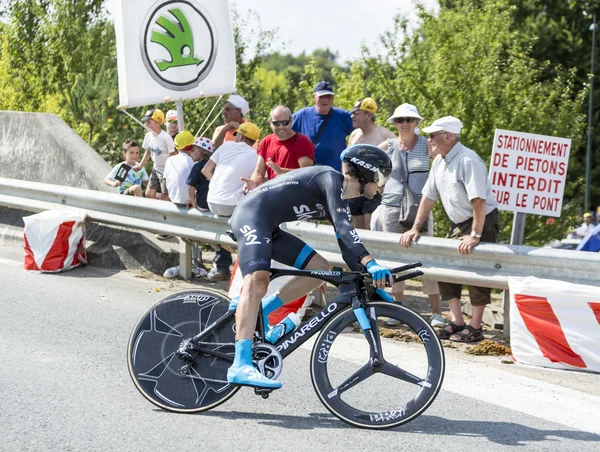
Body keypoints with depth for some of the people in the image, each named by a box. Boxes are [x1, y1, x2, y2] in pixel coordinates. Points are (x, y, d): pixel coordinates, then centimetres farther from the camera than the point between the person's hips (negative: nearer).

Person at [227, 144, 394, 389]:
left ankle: (255, 313, 6)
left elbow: (347, 248, 20)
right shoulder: (331, 178, -12)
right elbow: (343, 226, -27)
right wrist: (371, 263, -36)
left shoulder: (339, 200, 18)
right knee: (257, 282, -27)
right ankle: (241, 366, -39)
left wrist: (370, 281, 13)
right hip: (252, 215, -10)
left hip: (269, 227, 10)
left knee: (320, 268, 7)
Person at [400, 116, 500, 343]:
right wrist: (415, 228, 6)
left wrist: (475, 235, -31)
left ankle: (475, 328, 2)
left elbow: (479, 200, -29)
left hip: (483, 221, -9)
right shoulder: (439, 161, 4)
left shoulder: (468, 161, -24)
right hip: (459, 223, 9)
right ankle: (457, 322, 14)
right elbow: (428, 196, 10)